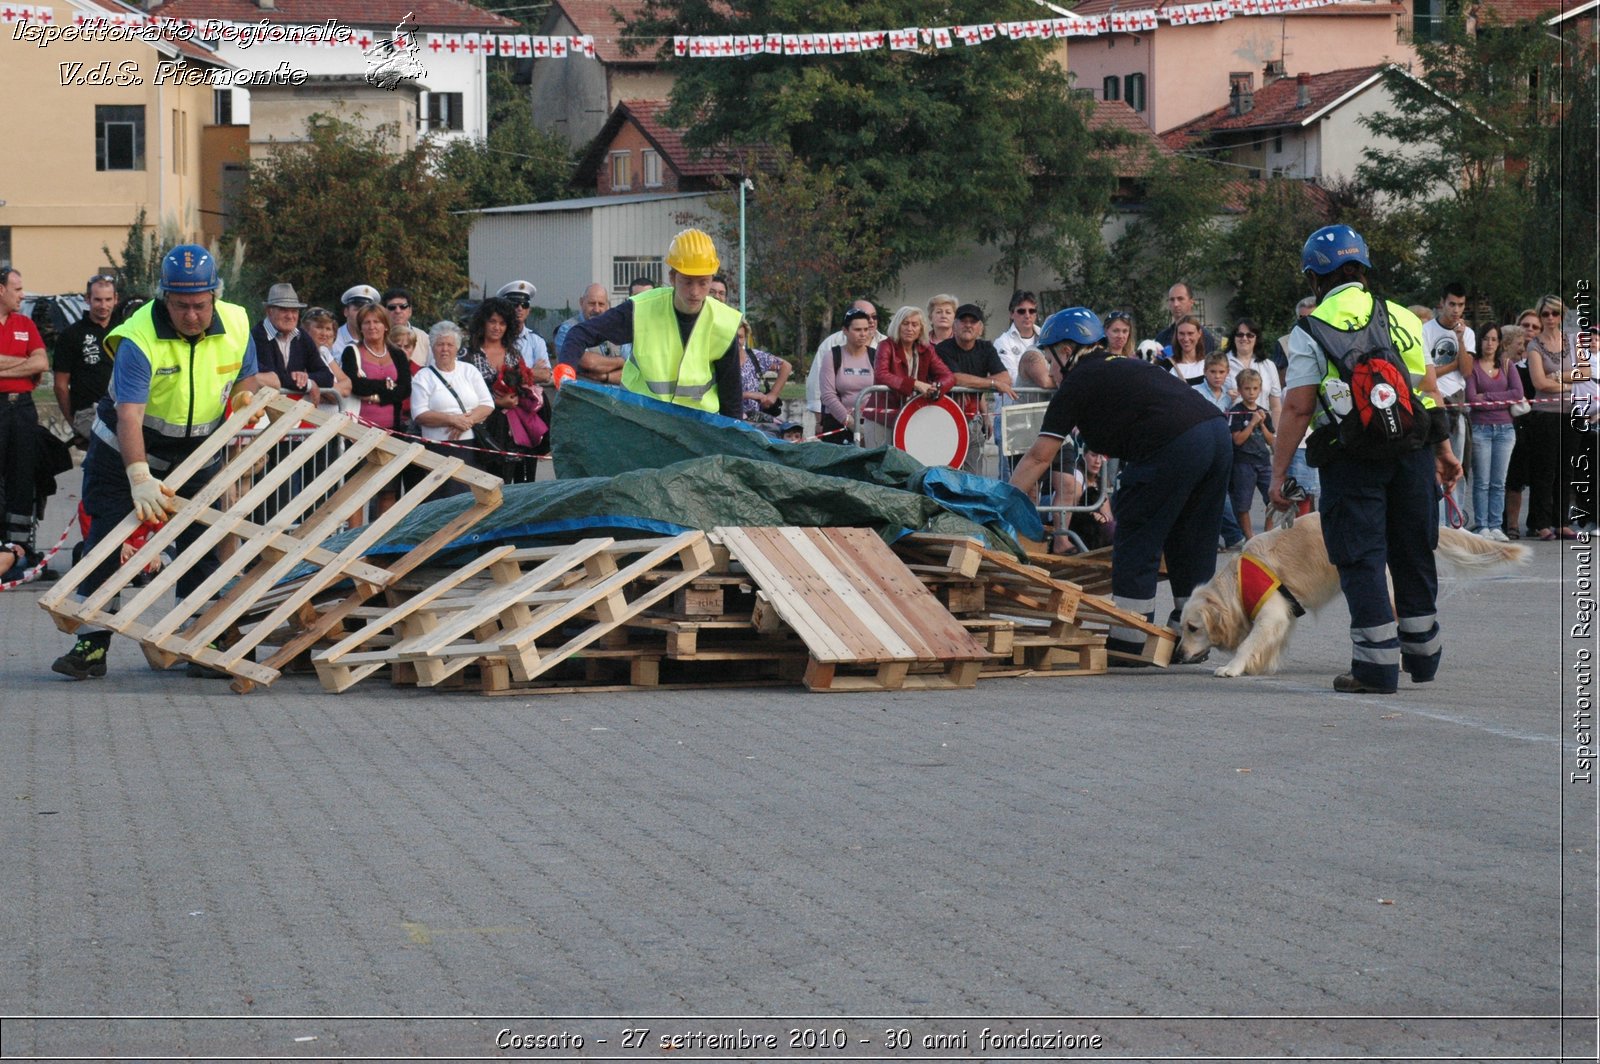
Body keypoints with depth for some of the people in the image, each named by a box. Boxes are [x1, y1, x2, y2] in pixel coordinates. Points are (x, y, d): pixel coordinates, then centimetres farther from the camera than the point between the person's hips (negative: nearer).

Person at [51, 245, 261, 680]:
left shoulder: (236, 326, -12)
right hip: (125, 450, -3)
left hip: (196, 457, 4)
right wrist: (139, 478, -48)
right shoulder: (138, 338, -28)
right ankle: (91, 646, 0)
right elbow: (129, 415, -36)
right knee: (105, 541, -5)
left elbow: (247, 377, 8)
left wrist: (246, 396, -17)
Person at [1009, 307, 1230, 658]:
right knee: (1192, 544, 17)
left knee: (1136, 543, 2)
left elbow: (1039, 456, 8)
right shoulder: (1126, 366, 31)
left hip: (1173, 445, -8)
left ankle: (1127, 645, 4)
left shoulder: (1077, 382, 8)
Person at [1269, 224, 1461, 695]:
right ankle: (1421, 656, 26)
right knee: (1413, 555, 16)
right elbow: (1429, 390, 10)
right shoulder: (1402, 318, 9)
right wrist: (1444, 450, 19)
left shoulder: (1310, 331, -4)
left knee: (1361, 560, 0)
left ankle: (1377, 666, -4)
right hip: (1413, 451, 4)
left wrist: (1278, 472, -5)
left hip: (1352, 460, -4)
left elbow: (1297, 409, -9)